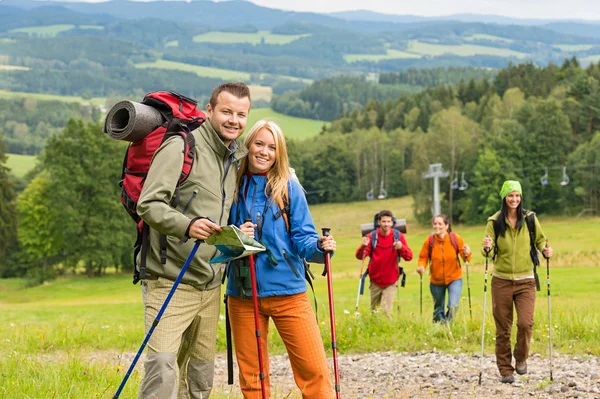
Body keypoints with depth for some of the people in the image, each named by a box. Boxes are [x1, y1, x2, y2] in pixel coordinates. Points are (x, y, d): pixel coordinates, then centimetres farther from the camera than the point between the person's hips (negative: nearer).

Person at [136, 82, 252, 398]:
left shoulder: (237, 159, 15)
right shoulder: (180, 148, -9)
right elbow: (148, 205, -18)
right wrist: (187, 225, -34)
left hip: (210, 287, 8)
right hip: (170, 281, -8)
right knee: (162, 368, -20)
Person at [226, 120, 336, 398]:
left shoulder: (289, 187, 1)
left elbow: (302, 238, 0)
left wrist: (320, 247, -22)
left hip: (287, 292, -2)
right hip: (242, 294, 2)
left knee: (314, 370, -10)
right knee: (251, 376, 8)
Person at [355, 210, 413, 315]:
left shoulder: (398, 236, -5)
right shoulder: (372, 236, -6)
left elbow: (409, 257, -12)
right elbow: (360, 256, -13)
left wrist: (401, 247, -33)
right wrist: (363, 247, -34)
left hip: (391, 282, -1)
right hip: (375, 281, 1)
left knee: (387, 311, -8)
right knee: (374, 310, 13)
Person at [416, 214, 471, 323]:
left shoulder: (456, 239, -12)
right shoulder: (429, 241, -12)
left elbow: (466, 259, -8)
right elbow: (423, 257, -2)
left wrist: (467, 254, -31)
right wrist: (421, 266, -23)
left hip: (454, 278, -1)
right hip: (436, 281, 1)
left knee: (453, 306, -20)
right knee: (438, 309, 15)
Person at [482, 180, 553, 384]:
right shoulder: (494, 222, -1)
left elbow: (540, 240, 12)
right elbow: (487, 252, 1)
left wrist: (545, 250, -9)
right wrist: (487, 248, -22)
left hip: (525, 281, 0)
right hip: (501, 281, 0)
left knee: (525, 323, -13)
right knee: (503, 328, 3)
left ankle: (521, 358, 13)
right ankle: (505, 369, 15)